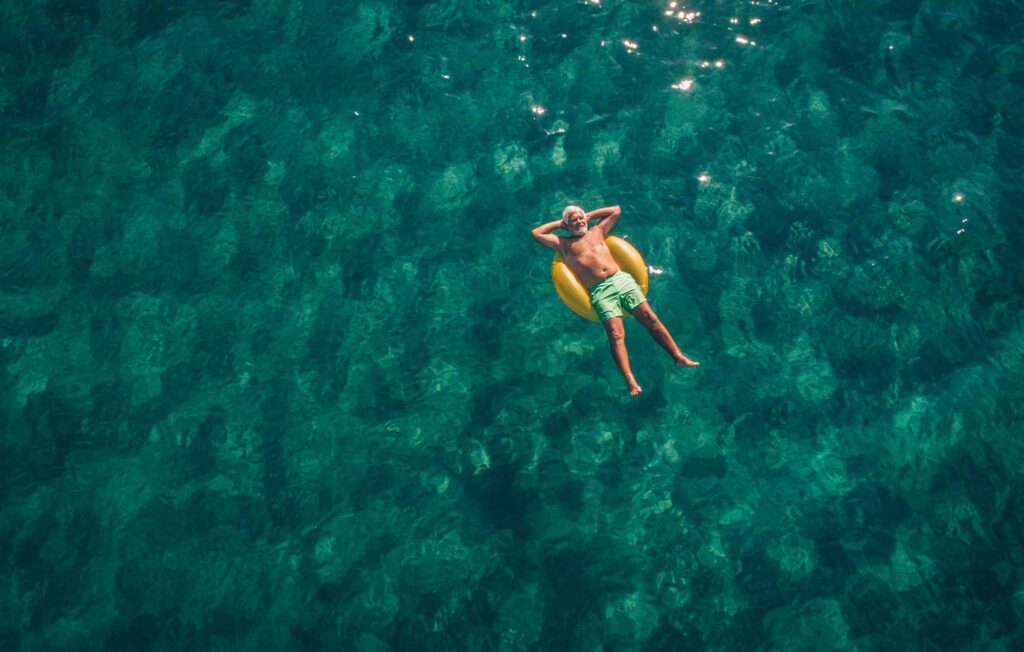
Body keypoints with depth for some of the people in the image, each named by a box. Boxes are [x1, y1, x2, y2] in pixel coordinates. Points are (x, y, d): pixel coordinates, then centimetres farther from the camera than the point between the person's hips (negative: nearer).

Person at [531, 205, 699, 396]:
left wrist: (589, 215, 30)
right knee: (616, 334, -21)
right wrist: (560, 222, 23)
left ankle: (678, 356, -11)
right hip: (600, 291, -4)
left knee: (649, 317, -11)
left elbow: (616, 210, 33)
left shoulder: (597, 232, 25)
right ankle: (630, 381, -33)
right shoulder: (564, 244, 17)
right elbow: (536, 233, 16)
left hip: (621, 279, 4)